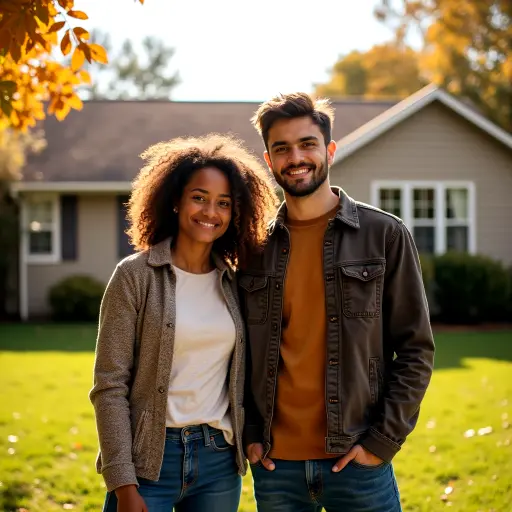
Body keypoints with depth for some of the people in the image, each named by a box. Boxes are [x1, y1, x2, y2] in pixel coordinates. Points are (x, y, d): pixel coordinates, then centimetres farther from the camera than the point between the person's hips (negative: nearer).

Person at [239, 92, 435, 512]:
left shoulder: (385, 235, -2)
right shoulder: (254, 248, 6)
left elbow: (416, 348, -2)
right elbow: (242, 352, 12)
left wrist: (383, 441, -8)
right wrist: (249, 433, 2)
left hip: (356, 459, -2)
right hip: (274, 463, 3)